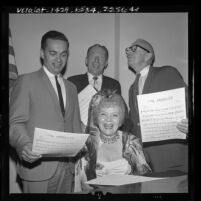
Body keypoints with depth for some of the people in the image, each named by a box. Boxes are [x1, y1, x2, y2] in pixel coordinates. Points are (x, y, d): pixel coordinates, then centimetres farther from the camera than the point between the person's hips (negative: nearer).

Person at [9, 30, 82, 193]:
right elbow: (15, 123, -8)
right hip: (37, 167, -5)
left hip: (68, 167, 5)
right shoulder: (26, 81, -1)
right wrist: (24, 145, -26)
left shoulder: (71, 88, 18)